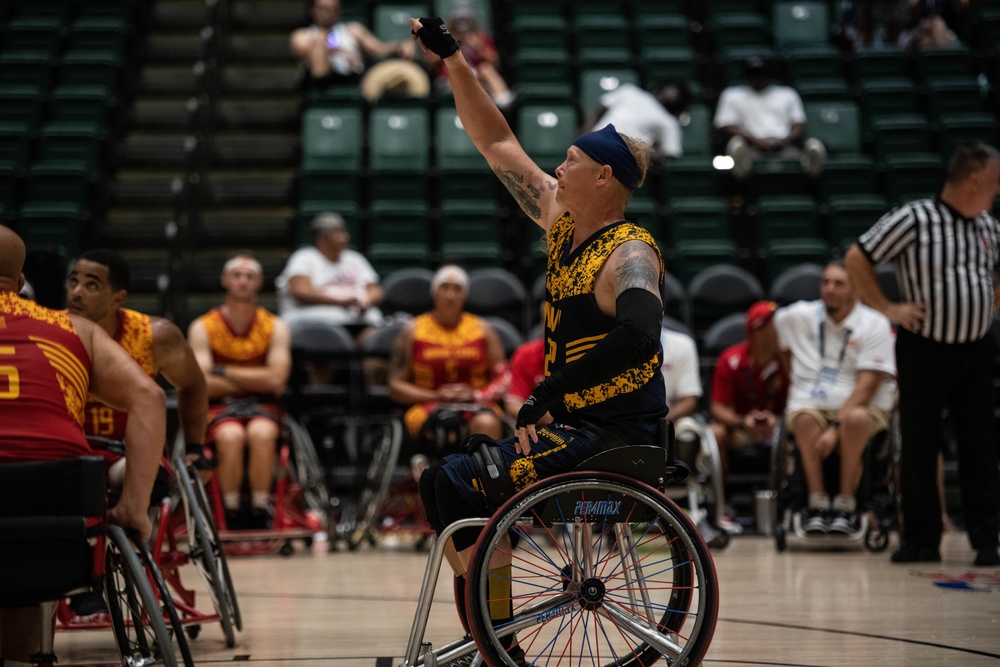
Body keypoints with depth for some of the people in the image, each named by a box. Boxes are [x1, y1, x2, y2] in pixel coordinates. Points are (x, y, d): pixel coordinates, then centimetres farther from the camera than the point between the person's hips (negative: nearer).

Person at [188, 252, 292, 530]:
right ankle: (231, 516, -21)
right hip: (220, 407, -1)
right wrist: (255, 381, -5)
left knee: (261, 434, -36)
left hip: (262, 405, 1)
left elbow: (276, 380, -8)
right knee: (231, 436, -36)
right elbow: (202, 384, -9)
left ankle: (259, 515, -23)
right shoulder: (202, 327, 3)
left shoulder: (276, 327, 7)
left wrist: (223, 372, -6)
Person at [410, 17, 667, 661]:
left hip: (615, 434, -9)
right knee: (441, 480, 13)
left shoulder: (629, 254, -17)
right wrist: (452, 58, 14)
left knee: (459, 485, -18)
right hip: (571, 421, 9)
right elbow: (497, 143, 16)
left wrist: (547, 395, -32)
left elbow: (638, 335, -36)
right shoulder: (561, 220, 9)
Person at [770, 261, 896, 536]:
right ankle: (817, 504, -30)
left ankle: (846, 505, -27)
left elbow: (867, 384, -13)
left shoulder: (875, 324, -5)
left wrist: (836, 426, -23)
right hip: (811, 404, 2)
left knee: (856, 419, -37)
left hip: (863, 407, -2)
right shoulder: (797, 317, 6)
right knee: (805, 418, -34)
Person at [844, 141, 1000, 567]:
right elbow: (857, 257, -7)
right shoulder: (914, 220, -10)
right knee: (919, 448, 4)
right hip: (925, 351, -4)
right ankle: (920, 539, 13)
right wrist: (886, 308, -8)